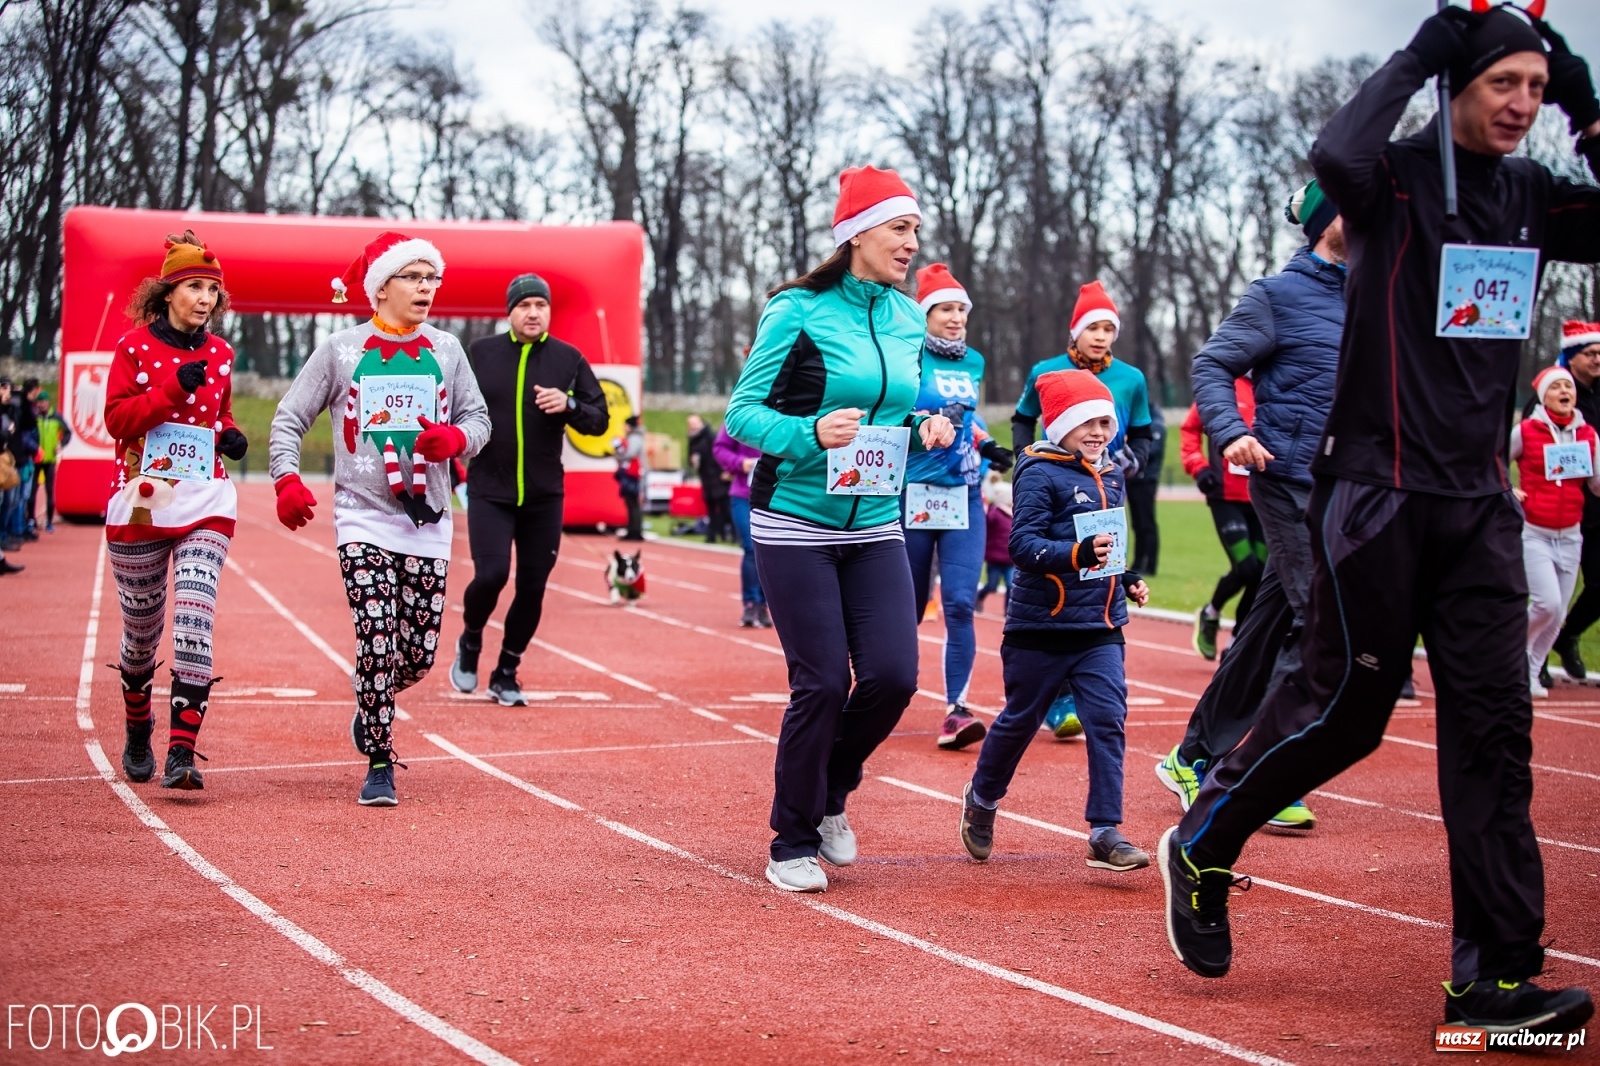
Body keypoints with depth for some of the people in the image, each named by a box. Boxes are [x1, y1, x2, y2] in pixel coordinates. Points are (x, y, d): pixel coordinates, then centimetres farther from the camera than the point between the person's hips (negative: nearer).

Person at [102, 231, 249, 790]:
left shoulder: (220, 354, 10)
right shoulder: (134, 346, 0)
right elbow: (117, 418, -7)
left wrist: (230, 435, 4)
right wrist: (172, 389, -17)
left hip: (206, 503, 1)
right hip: (141, 504, -1)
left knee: (194, 623, -16)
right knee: (142, 630, 10)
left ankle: (182, 754, -20)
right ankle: (137, 736, 36)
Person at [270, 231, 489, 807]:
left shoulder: (446, 350, 8)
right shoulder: (341, 349, 1)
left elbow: (478, 418, 12)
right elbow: (289, 418, 3)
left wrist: (453, 438, -11)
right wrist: (287, 480, -13)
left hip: (427, 521, 3)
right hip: (364, 519, -3)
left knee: (420, 653, 3)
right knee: (379, 644, -12)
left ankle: (371, 707, 35)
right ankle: (379, 765, 1)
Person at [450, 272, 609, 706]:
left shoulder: (569, 359, 2)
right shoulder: (480, 354, 0)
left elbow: (599, 419, 1)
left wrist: (568, 405, -17)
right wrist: (447, 461, -2)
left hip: (544, 496, 2)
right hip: (489, 492, -2)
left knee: (532, 587, 4)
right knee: (491, 575, -16)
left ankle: (506, 674, 21)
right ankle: (470, 641, 15)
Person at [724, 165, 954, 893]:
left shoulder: (909, 319, 7)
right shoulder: (798, 311, -10)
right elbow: (743, 411, -8)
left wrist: (926, 430, -2)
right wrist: (810, 432, -25)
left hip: (875, 529, 5)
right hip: (795, 525, -5)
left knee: (892, 675, -6)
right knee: (822, 684, -6)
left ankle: (829, 794, 23)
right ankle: (792, 845, 13)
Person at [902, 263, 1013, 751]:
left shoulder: (973, 362, 12)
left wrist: (985, 446, 11)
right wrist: (930, 420, -25)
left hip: (964, 496, 4)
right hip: (913, 495, -4)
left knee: (959, 604, -9)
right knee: (909, 607, 6)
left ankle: (956, 710, -10)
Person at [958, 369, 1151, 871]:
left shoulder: (1111, 475, 11)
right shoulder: (1039, 473, -12)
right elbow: (1024, 545, -22)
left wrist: (1128, 579, 10)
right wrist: (1078, 554, -36)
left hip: (1101, 627, 5)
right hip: (1042, 625, -5)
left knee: (1109, 720, -7)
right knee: (1020, 719, 10)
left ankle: (1105, 833, -5)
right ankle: (981, 799, 35)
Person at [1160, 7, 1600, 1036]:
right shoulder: (1398, 175, -8)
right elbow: (1336, 159, -30)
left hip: (1480, 502, 6)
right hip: (1377, 489, -6)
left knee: (1495, 722, 0)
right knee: (1344, 706, 0)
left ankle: (1494, 974, 2)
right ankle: (1201, 848, 25)